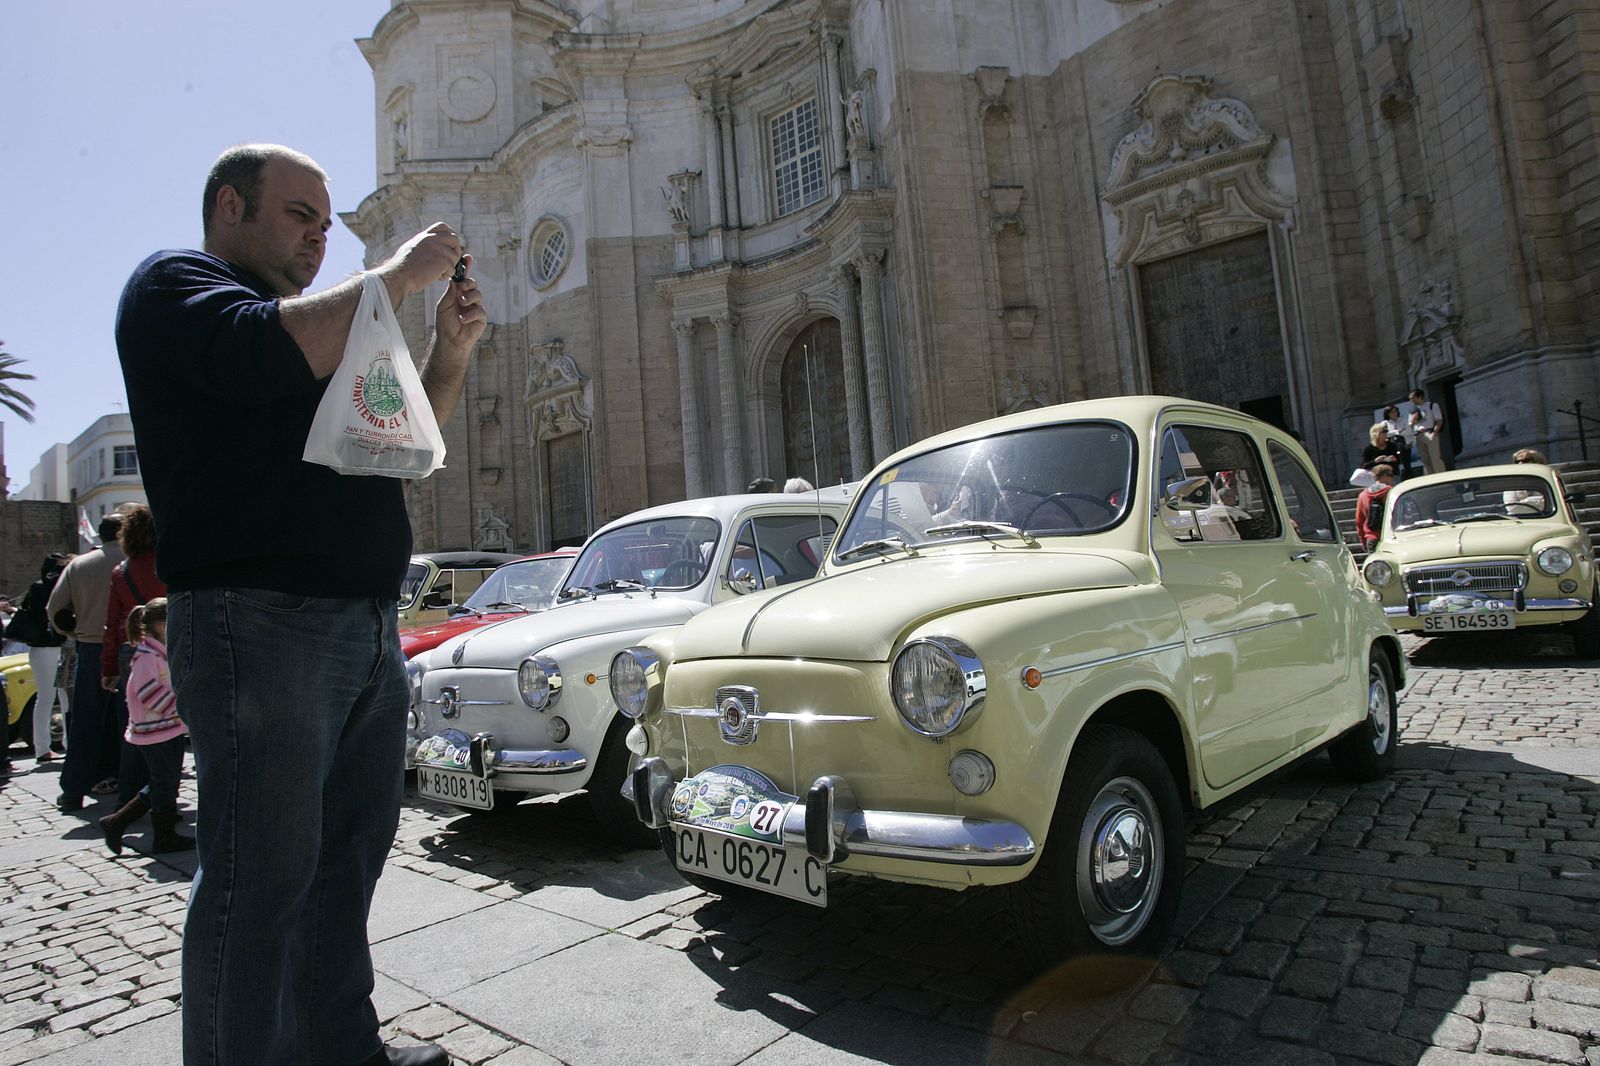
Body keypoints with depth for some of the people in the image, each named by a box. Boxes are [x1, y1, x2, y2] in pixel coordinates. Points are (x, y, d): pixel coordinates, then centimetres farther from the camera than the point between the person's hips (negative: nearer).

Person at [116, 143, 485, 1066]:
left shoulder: (324, 322, 27)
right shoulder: (174, 282, 4)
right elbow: (265, 354, -18)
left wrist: (452, 351, 10)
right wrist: (398, 276, -9)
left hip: (369, 626, 8)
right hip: (260, 619, -8)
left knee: (348, 860, 13)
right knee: (262, 877, -3)